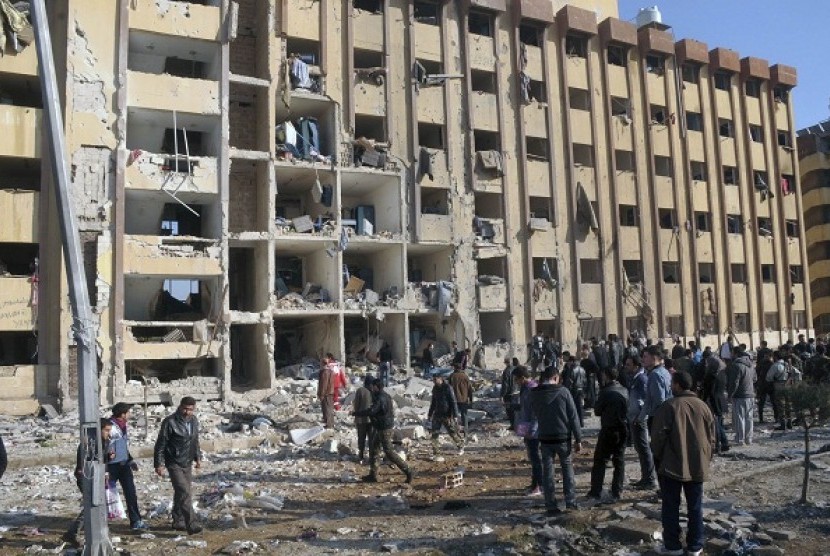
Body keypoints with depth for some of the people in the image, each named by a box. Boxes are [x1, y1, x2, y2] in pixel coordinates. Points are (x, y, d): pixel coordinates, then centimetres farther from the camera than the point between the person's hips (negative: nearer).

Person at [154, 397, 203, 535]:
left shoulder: (194, 421, 5)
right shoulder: (170, 422, -15)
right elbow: (160, 444, -10)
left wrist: (198, 457, 15)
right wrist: (159, 464, -11)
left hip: (188, 463, 7)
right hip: (174, 464, -7)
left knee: (181, 493, 15)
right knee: (184, 492, -14)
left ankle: (178, 521, 27)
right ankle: (191, 524, -16)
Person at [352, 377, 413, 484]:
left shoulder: (380, 398, -22)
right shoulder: (383, 395, 10)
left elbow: (370, 411, -31)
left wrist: (355, 413, -22)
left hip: (384, 429, -10)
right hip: (379, 428, 10)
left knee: (388, 452, -6)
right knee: (374, 449, 15)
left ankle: (408, 471, -2)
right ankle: (373, 475, 22)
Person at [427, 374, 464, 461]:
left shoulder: (447, 388, -12)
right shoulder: (435, 389, 9)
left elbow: (453, 402, -13)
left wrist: (455, 415, -17)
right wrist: (430, 414, 22)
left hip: (447, 415, -6)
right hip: (437, 414, 6)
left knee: (452, 433, 5)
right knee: (435, 434, -3)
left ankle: (460, 446, 32)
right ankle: (435, 454, 1)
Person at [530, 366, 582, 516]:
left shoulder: (534, 394, -4)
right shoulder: (563, 391, -11)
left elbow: (536, 415, 5)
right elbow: (573, 417, -9)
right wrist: (578, 439, -3)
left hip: (544, 438, 1)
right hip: (563, 437, -1)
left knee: (547, 471, 9)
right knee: (567, 467, 17)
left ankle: (551, 506, 10)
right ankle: (570, 501, 16)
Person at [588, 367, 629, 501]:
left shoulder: (605, 392, -15)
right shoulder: (624, 391, 2)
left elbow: (597, 411, -8)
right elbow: (627, 409, 10)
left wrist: (597, 404, 8)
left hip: (608, 430, -5)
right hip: (622, 430, 5)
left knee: (600, 461, 5)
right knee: (619, 461, 11)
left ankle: (596, 491, 6)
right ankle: (617, 491, 12)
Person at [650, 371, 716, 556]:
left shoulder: (669, 406, -13)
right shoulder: (703, 406, 2)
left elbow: (658, 436, -12)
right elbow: (711, 438, 8)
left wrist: (657, 457, 3)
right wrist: (706, 459, 19)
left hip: (672, 465, -4)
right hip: (697, 466, 4)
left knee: (671, 506, 7)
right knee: (695, 507, 12)